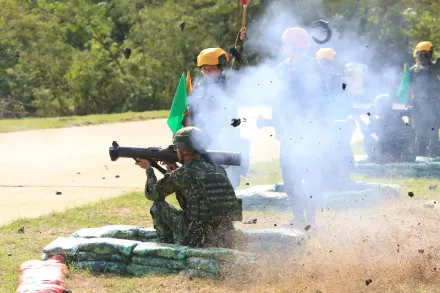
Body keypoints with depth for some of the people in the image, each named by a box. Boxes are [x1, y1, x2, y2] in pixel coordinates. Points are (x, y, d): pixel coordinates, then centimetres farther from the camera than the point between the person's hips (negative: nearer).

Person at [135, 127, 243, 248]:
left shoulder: (181, 174, -7)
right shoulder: (219, 170, 10)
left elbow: (152, 194, 10)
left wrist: (149, 169, 26)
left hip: (198, 242, -6)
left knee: (159, 206, 11)